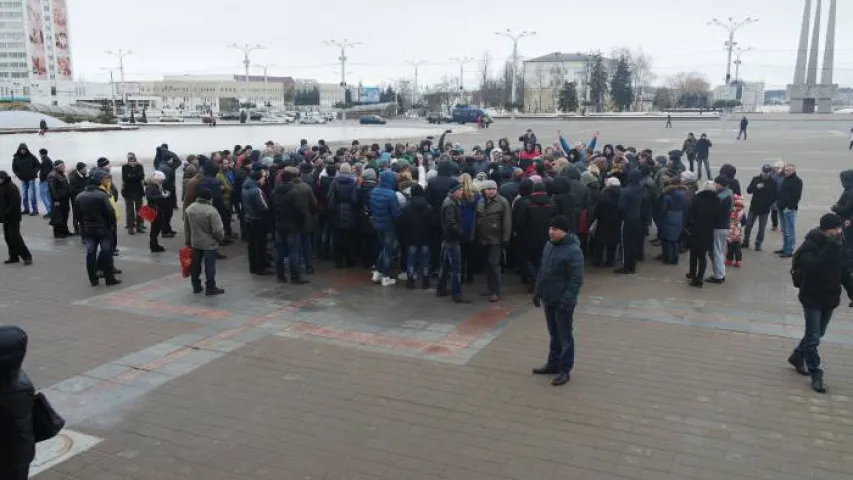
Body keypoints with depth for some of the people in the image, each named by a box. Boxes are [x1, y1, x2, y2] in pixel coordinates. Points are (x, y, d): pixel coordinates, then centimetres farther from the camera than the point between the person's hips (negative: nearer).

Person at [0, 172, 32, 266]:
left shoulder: (11, 187, -16)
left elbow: (14, 203, -22)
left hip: (13, 217, -9)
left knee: (15, 236, -10)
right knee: (8, 237, 11)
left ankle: (27, 256, -6)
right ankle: (13, 257, 19)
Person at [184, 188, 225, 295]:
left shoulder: (189, 209, 0)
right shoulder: (212, 211, -21)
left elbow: (186, 226, 11)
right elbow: (218, 230, -20)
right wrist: (221, 238, -1)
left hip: (195, 242, 6)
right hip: (209, 243, -6)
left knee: (195, 264, 15)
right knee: (209, 266, 1)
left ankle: (196, 286, 23)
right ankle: (210, 288, 4)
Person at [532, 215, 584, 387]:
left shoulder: (573, 251, -20)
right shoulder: (549, 245, 6)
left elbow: (576, 280, -21)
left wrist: (567, 301, -23)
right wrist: (537, 292, 16)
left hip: (562, 302, -8)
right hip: (549, 299, 8)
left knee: (565, 336, 4)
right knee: (553, 334, 20)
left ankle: (565, 370, 14)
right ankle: (553, 363, 33)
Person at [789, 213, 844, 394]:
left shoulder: (838, 245, 1)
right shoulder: (810, 246, -19)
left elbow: (843, 270, 11)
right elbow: (814, 267, -35)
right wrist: (830, 246, -34)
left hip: (830, 297, 7)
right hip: (812, 298, -6)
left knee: (816, 334, 18)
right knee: (813, 337, -2)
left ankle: (797, 356, 38)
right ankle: (816, 374, 6)